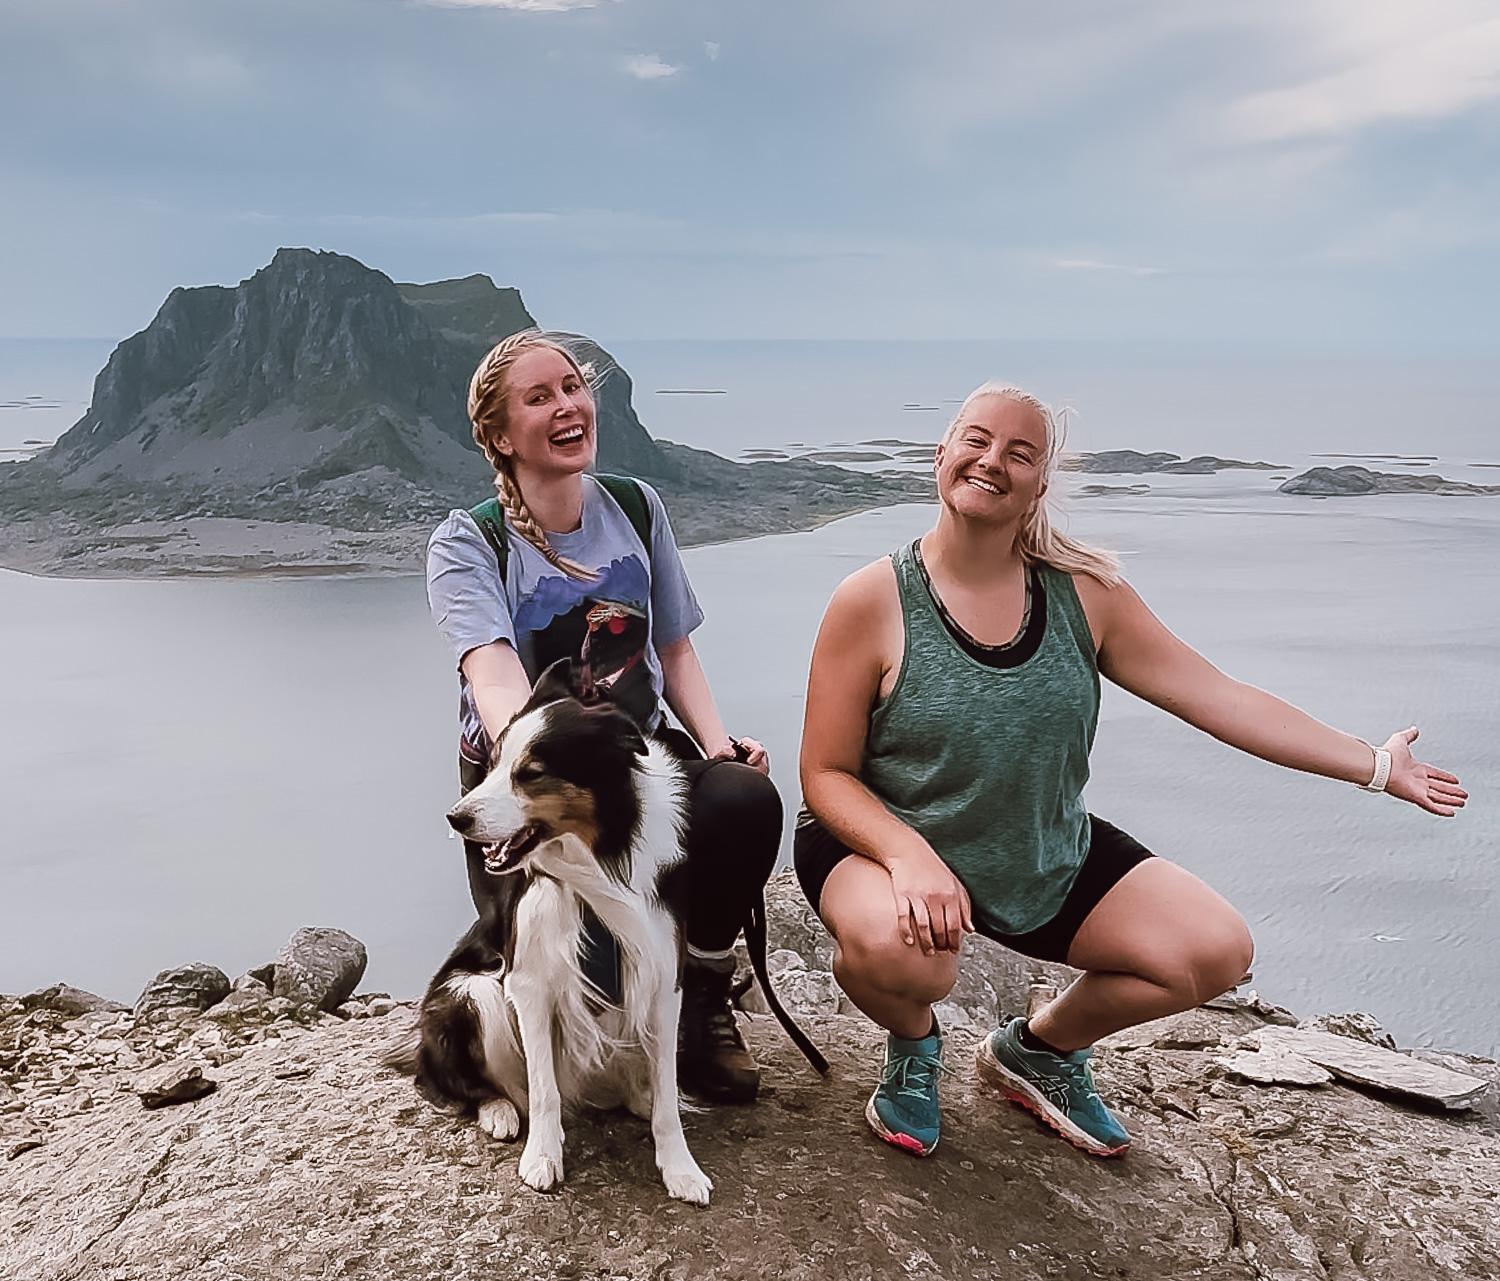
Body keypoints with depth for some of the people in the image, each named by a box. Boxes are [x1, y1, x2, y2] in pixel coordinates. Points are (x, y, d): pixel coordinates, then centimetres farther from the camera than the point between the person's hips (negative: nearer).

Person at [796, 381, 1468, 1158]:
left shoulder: (1084, 594, -7)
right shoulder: (872, 602, -17)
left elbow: (1219, 697, -3)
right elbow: (827, 773, -14)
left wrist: (1373, 765, -1)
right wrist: (910, 857, -33)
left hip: (1049, 856, 5)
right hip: (885, 843, -4)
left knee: (1217, 951, -3)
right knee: (897, 949, -38)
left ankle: (1039, 1049, 23)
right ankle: (912, 1046, 4)